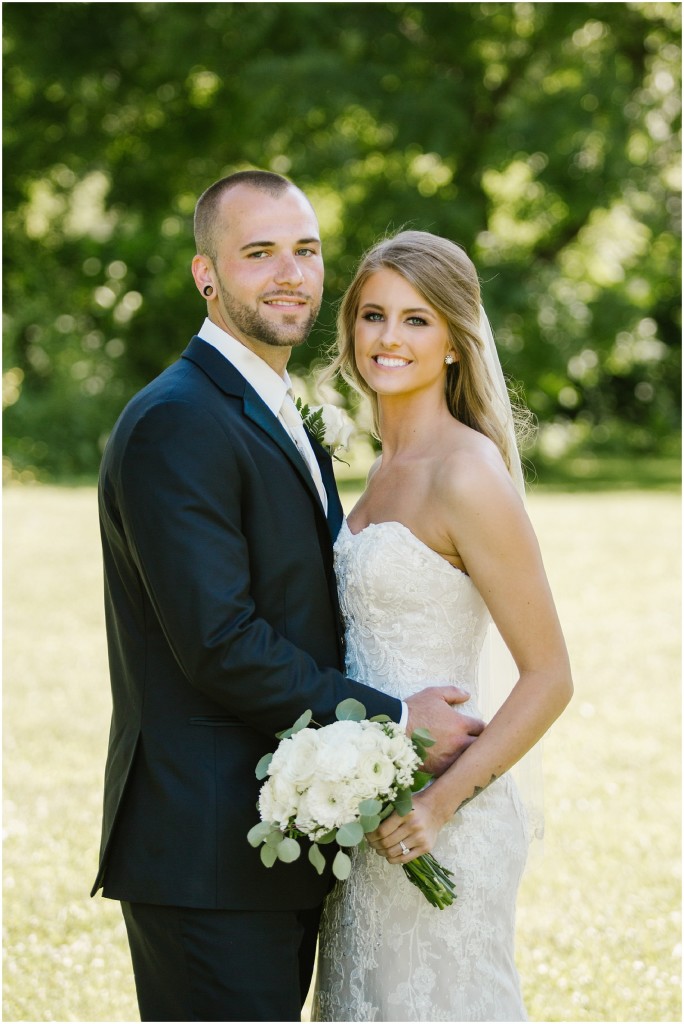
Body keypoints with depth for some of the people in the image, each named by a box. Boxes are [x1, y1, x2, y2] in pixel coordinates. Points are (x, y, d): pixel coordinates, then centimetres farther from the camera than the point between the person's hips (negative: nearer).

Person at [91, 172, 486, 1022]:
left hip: (272, 851, 10)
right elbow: (220, 644, -21)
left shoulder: (279, 419, 18)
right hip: (207, 856, -10)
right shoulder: (175, 424, -15)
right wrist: (393, 722, -14)